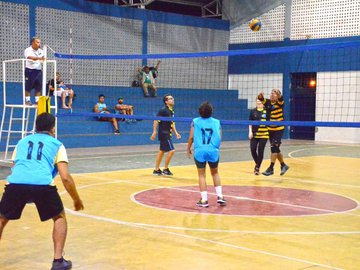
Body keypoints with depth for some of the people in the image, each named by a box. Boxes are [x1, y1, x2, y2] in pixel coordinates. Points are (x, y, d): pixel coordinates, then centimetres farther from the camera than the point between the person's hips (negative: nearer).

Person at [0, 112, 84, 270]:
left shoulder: (22, 142, 31)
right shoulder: (57, 145, 21)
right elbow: (65, 178, 11)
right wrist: (77, 200, 24)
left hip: (15, 183, 2)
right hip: (42, 185, -2)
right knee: (60, 218, 24)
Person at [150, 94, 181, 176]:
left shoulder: (171, 111, 11)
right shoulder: (163, 110, -14)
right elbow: (156, 120, -17)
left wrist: (175, 132, 14)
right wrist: (154, 132, -22)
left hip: (168, 134, 9)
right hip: (164, 133, -9)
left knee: (162, 151, 12)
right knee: (171, 150, -11)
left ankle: (156, 170, 20)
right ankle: (165, 169, 0)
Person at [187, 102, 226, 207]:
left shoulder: (195, 121, 1)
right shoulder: (216, 122, 5)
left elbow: (191, 137, -3)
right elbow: (219, 138, 5)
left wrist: (188, 149, 10)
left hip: (200, 151, -1)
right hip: (213, 151, 1)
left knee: (202, 175, 8)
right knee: (215, 173, 21)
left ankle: (204, 200, 6)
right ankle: (219, 196, 16)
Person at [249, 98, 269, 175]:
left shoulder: (266, 111, 0)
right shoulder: (253, 111, 7)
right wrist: (250, 132, 1)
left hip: (264, 134, -2)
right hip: (254, 134, 2)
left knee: (260, 150, -3)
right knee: (253, 149, -2)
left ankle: (258, 168, 8)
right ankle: (257, 163, 25)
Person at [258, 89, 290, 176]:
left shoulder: (280, 103, -10)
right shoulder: (268, 102, 1)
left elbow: (280, 98, -30)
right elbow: (260, 98, -11)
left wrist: (277, 93, -53)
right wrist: (260, 95, -35)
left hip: (279, 129, -6)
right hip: (270, 129, 6)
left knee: (274, 148, -13)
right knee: (275, 149, 13)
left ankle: (271, 168, -9)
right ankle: (283, 165, 29)